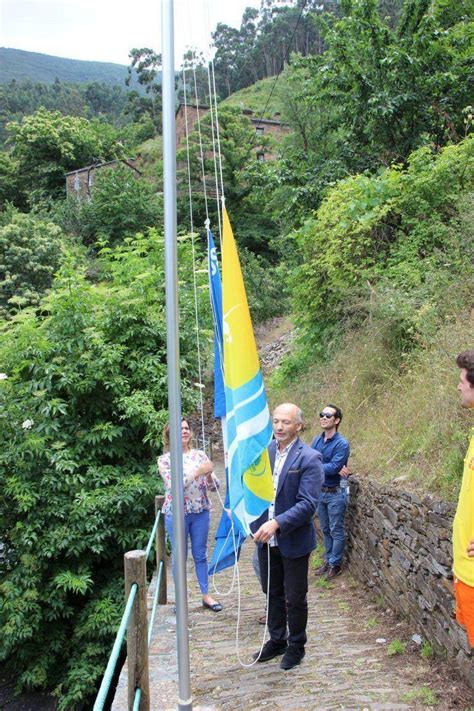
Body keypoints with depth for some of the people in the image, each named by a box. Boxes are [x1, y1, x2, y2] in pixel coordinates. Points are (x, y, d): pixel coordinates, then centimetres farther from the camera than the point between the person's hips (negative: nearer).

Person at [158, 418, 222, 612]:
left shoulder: (200, 455, 1)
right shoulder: (165, 459, -6)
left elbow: (214, 486, 2)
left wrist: (209, 475, -21)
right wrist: (197, 472, -26)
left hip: (201, 512, 3)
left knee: (200, 555, 14)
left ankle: (206, 595, 26)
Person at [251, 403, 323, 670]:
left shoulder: (309, 458, -18)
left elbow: (308, 504, -23)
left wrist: (277, 523, -32)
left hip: (294, 540, -5)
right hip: (266, 537, 5)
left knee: (295, 598, 12)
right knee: (272, 593, 21)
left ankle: (296, 645, 33)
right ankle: (277, 640, 40)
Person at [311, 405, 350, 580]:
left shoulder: (342, 443, -18)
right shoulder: (316, 440, 2)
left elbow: (333, 468, -26)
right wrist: (333, 468, -21)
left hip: (335, 494, -6)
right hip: (319, 492, 6)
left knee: (336, 532, 6)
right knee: (325, 530, 17)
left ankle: (335, 564, 19)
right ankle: (328, 560, 30)